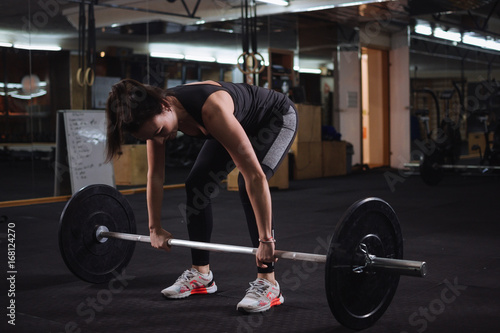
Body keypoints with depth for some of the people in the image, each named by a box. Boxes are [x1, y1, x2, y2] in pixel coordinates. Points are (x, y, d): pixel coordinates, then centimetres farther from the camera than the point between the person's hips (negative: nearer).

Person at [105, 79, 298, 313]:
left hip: (277, 118, -7)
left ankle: (268, 283, -18)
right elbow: (155, 175, -8)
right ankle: (201, 274, 9)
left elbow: (255, 176, -41)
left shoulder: (212, 110, -43)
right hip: (241, 124, 7)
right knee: (196, 185, -4)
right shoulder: (156, 116, -22)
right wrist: (155, 228, -2)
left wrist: (266, 240, -38)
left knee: (247, 184, -27)